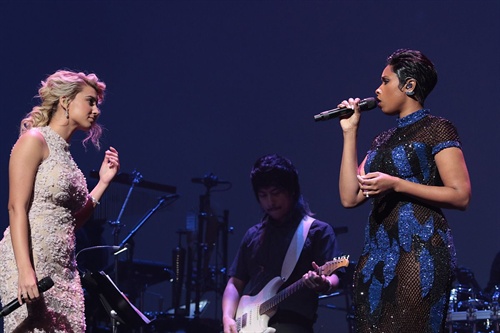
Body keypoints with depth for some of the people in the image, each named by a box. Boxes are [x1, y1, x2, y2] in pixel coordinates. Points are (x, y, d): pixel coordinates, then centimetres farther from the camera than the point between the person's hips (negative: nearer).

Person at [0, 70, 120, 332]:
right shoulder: (34, 141, -3)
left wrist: (104, 182, 15)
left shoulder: (65, 153, 20)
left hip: (63, 271, 8)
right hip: (31, 264, -8)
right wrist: (25, 271, -23)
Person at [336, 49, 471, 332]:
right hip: (377, 254, 7)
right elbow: (350, 197, 12)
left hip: (420, 249, -7)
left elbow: (461, 196, -9)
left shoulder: (437, 129, 0)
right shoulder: (382, 141, 21)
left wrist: (396, 185, -17)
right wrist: (350, 132, 14)